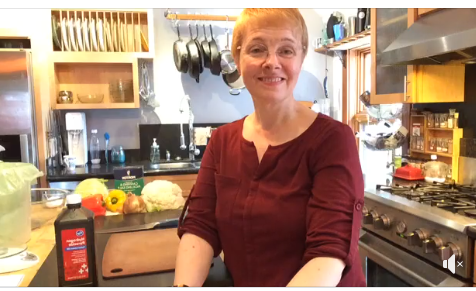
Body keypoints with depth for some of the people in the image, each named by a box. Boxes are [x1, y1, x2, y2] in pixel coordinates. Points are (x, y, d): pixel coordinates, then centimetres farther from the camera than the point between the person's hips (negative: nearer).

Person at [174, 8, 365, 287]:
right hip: (240, 282, 3)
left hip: (314, 282, -3)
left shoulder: (332, 139, -14)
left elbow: (330, 250, -20)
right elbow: (199, 226, -5)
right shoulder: (222, 140, 0)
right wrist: (184, 285, -22)